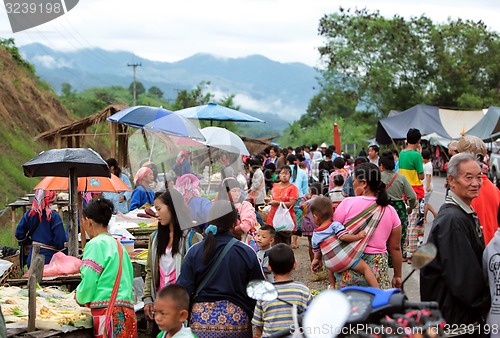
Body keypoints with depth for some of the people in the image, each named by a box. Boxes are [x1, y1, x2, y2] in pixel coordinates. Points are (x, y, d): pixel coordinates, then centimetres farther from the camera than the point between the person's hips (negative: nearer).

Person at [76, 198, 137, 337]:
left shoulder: (95, 244, -6)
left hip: (107, 312, -8)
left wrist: (81, 298, 12)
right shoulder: (118, 245, 18)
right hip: (126, 310, 8)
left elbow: (89, 281, -10)